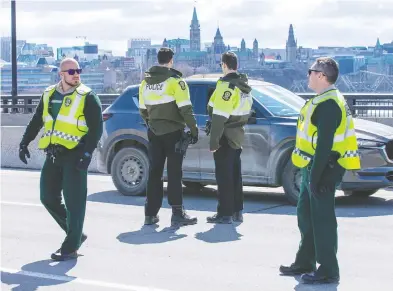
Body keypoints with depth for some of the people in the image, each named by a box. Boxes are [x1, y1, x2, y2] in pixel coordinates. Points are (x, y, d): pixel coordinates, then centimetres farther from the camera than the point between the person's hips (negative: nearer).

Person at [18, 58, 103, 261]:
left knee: (74, 202, -6)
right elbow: (36, 122, 21)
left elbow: (96, 128, -9)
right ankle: (75, 234, 24)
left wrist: (87, 153, -19)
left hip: (75, 155, -6)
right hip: (53, 155, 7)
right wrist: (24, 143, 13)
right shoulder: (48, 95, 12)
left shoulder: (87, 97, -5)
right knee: (48, 198, 9)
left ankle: (70, 248, 0)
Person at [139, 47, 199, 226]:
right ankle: (177, 214, -5)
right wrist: (194, 130, -8)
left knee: (154, 172, 10)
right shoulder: (175, 80, -10)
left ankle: (150, 214, 11)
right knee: (174, 173, -3)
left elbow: (143, 110, 16)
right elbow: (185, 109, -14)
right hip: (173, 132, -5)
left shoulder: (146, 82, 9)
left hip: (154, 133, 5)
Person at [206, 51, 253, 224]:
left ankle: (225, 214, -1)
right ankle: (237, 211, 21)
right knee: (235, 174, 15)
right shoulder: (244, 86, 11)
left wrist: (213, 142, -20)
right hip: (237, 137, 9)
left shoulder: (226, 86, -19)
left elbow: (219, 118, -22)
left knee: (224, 176, -4)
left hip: (225, 138, -9)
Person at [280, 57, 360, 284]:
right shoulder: (323, 100, 15)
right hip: (313, 167, 11)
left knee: (322, 219, -5)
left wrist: (315, 176, -24)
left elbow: (325, 144, -24)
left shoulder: (328, 104, -19)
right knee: (307, 216, 18)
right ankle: (305, 263, 28)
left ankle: (328, 271, 2)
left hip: (323, 169, -11)